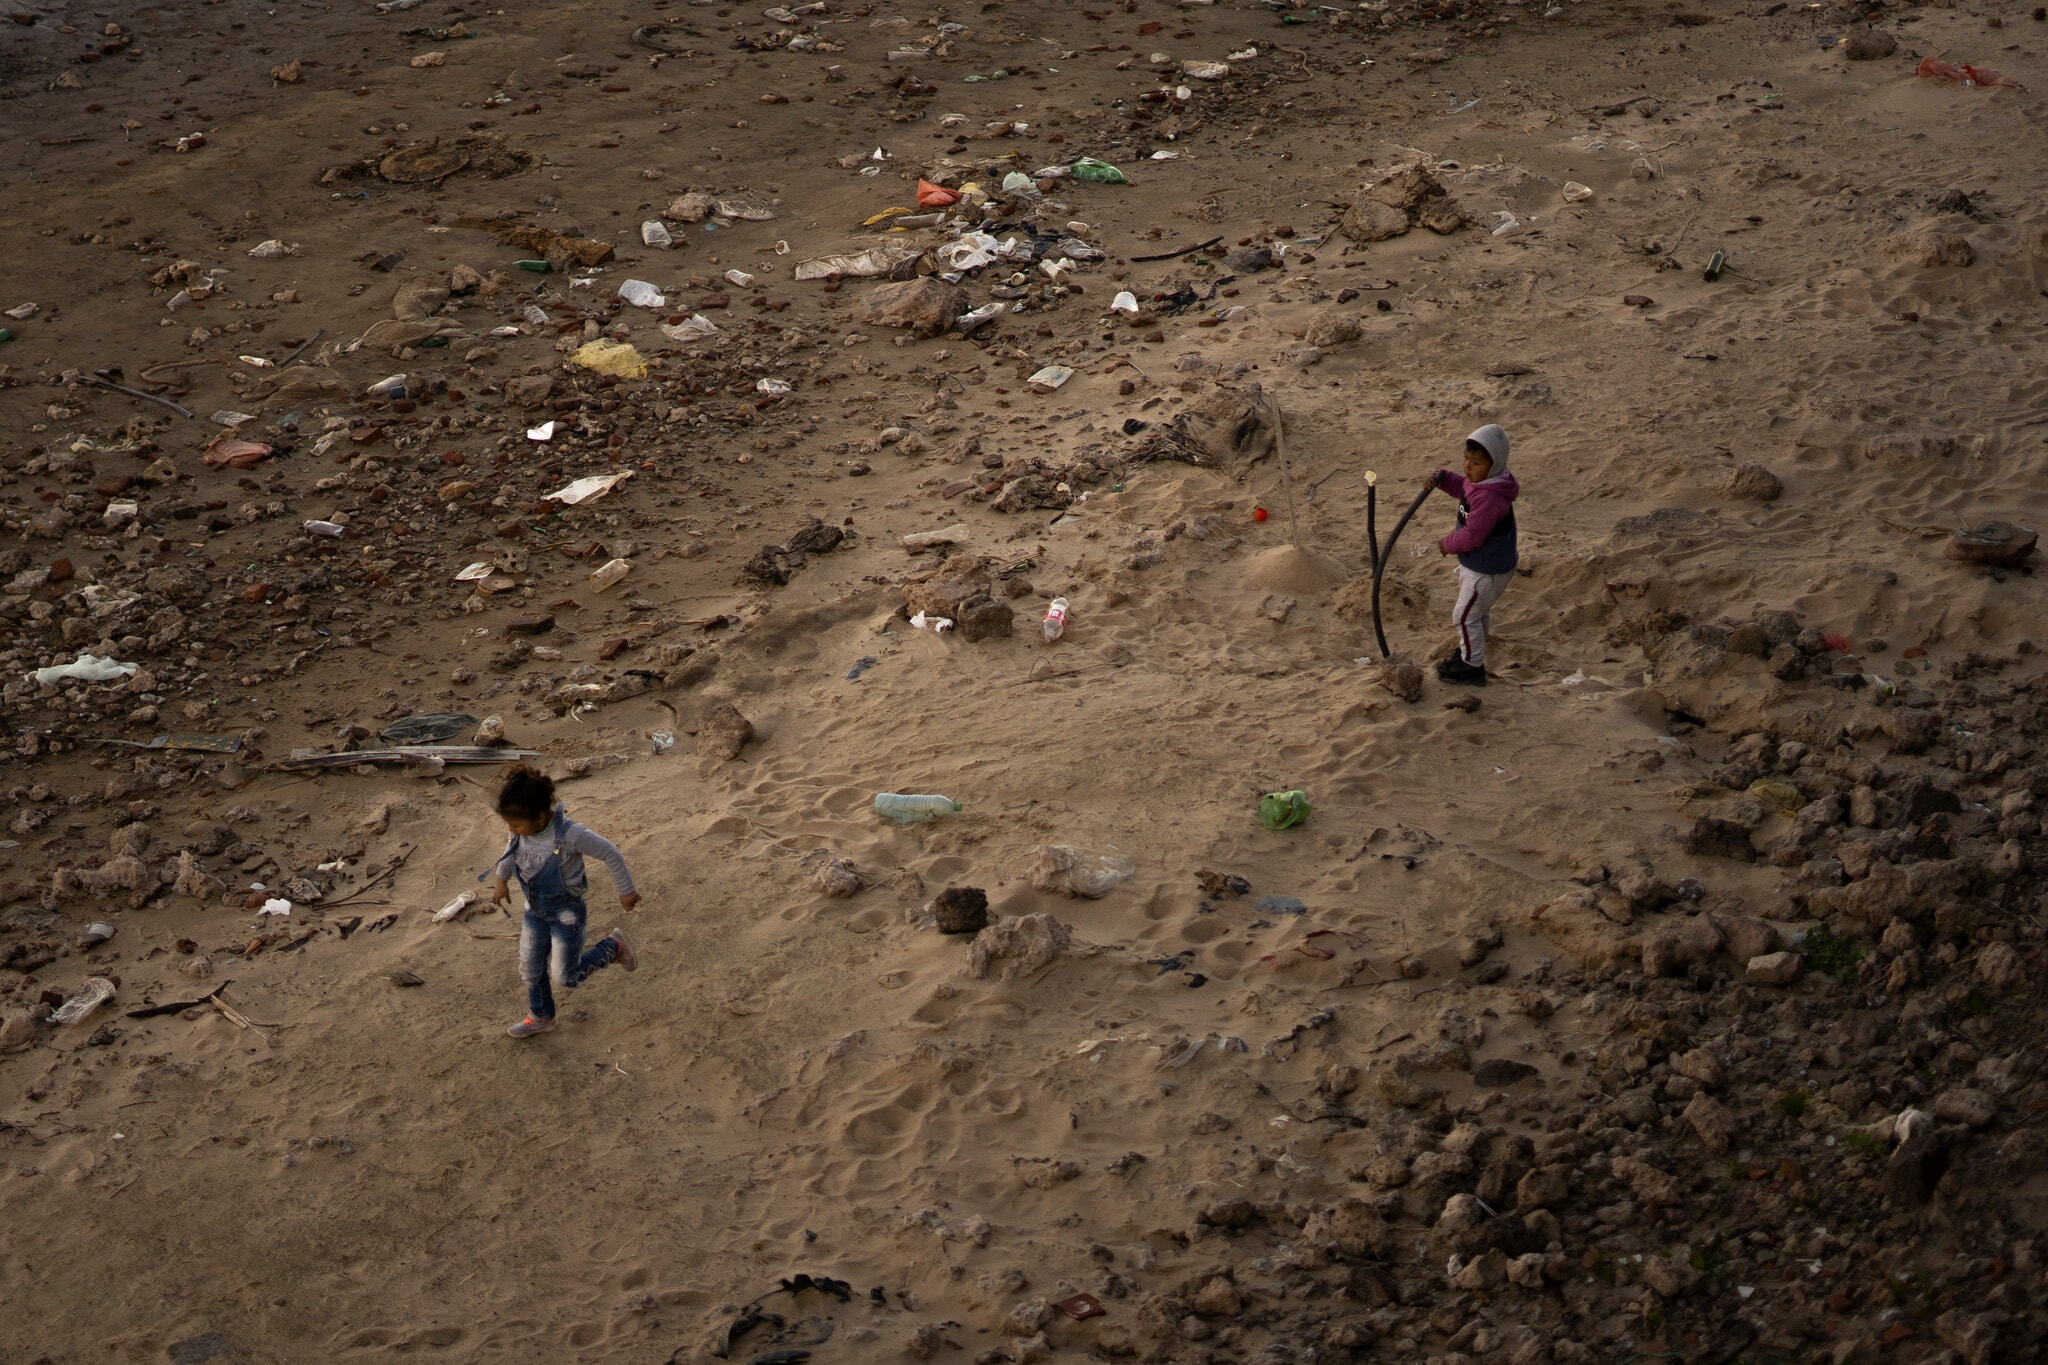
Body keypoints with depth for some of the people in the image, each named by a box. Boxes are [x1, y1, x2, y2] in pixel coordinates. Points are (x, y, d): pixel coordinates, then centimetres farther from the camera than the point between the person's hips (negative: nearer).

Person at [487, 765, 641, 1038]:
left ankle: (613, 947, 25)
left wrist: (625, 891, -11)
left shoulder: (568, 834, -34)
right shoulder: (522, 832, -16)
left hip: (566, 915, -6)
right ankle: (541, 1017, 42)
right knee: (530, 969, 17)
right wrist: (501, 878, 13)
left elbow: (610, 854, -22)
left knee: (566, 978, 5)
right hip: (535, 911, 6)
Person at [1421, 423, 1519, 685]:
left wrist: (1448, 544, -15)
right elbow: (1461, 485, 19)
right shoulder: (1478, 481, -3)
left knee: (1465, 615, 1)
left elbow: (1472, 535, -33)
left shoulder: (1489, 498, -35)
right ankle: (1467, 654, 44)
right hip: (1476, 564, 11)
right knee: (1477, 613, 26)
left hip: (1487, 571, -11)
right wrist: (1441, 478, -1)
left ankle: (1473, 667, 13)